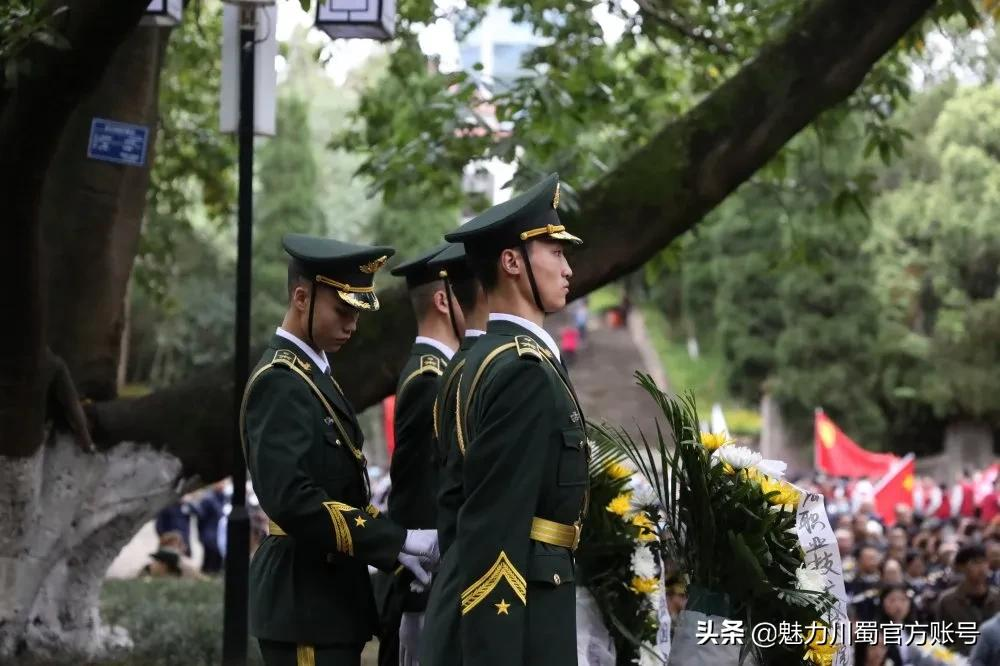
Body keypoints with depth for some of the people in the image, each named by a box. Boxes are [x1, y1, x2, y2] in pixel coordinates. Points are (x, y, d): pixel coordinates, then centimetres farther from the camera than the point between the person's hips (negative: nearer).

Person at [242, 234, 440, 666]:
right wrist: (399, 541, -24)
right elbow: (291, 498, -26)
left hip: (327, 593, 10)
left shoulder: (313, 373, 16)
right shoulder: (280, 382, -15)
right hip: (306, 600, -10)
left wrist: (392, 546, 4)